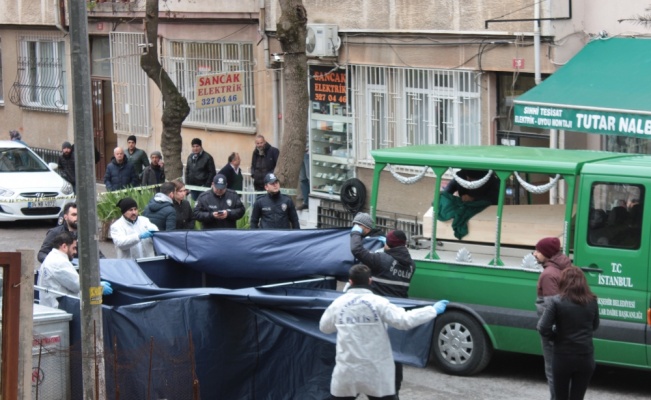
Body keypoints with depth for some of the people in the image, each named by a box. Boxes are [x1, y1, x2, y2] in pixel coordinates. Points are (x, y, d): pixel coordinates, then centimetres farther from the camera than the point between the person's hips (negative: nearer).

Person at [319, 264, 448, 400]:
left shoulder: (338, 303, 2)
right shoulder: (378, 302, -7)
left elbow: (324, 327, 18)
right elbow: (404, 320, -15)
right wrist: (434, 310, -7)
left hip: (347, 371, 2)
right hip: (375, 371, -2)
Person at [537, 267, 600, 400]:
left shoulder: (557, 301, -11)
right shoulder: (592, 301, 1)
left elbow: (543, 329, -13)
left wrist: (556, 336, 5)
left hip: (563, 357, -3)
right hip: (585, 358, 3)